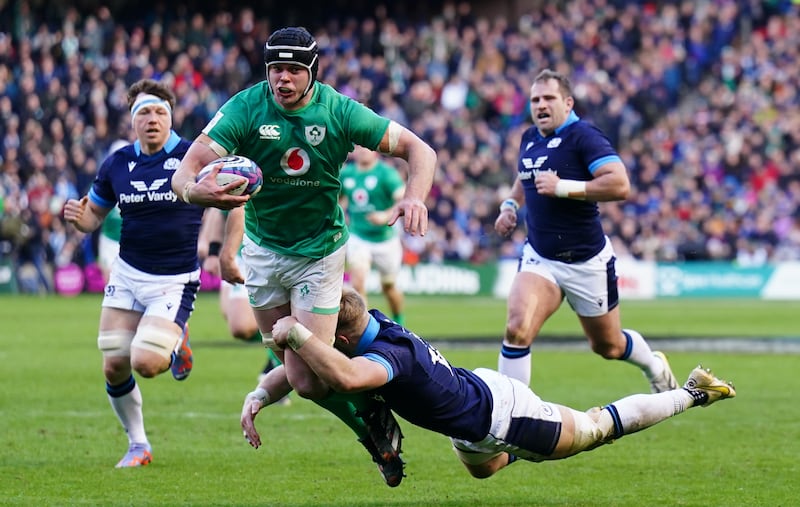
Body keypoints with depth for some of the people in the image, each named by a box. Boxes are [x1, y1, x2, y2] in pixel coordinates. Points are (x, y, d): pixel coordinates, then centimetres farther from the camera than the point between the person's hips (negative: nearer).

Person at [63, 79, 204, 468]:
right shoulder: (117, 164, 2)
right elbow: (94, 215, 13)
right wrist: (78, 216, -10)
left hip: (175, 281, -4)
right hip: (127, 275, 4)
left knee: (145, 363, -19)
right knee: (114, 368, 0)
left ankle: (176, 342, 17)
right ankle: (138, 446, 22)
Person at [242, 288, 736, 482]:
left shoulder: (389, 353, -39)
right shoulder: (369, 328, -14)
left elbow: (346, 376, -63)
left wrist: (296, 333, -56)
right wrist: (257, 396, -23)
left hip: (501, 413, -8)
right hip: (476, 389, 8)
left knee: (597, 428, 15)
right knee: (481, 469, 37)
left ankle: (693, 392, 31)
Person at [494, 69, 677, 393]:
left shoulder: (583, 136, -17)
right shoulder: (529, 139, 5)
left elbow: (620, 185, -30)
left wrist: (562, 187, -30)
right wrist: (510, 204, 10)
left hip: (587, 262, -4)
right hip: (539, 258, 4)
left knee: (608, 346, 16)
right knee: (517, 329, -23)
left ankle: (655, 367, 48)